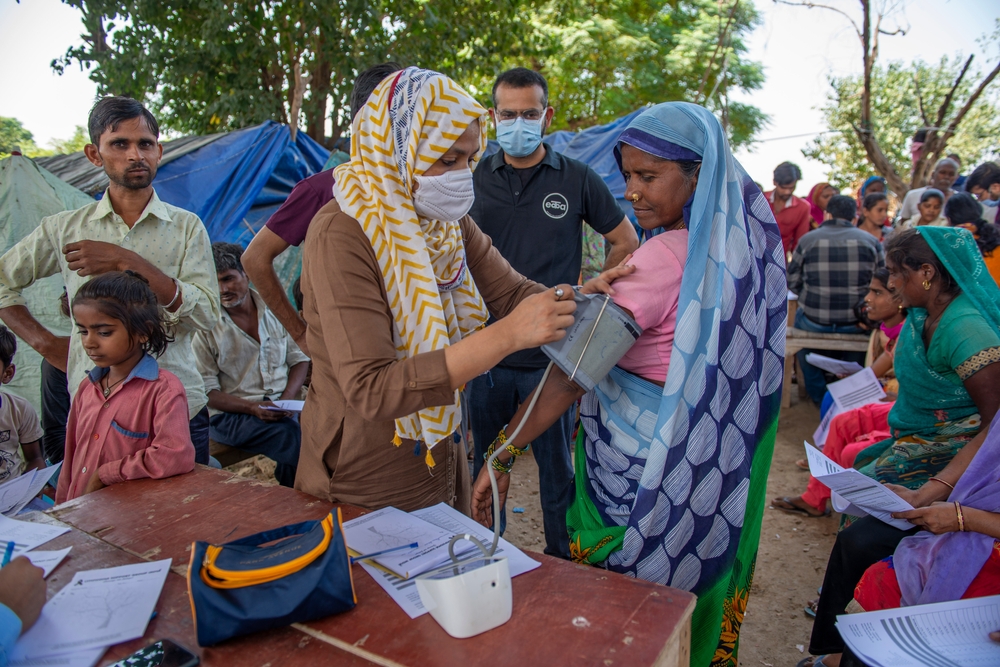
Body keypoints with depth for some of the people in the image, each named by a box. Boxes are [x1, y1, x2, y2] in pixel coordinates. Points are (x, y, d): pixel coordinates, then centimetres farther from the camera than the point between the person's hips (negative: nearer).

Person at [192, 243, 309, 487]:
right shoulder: (205, 325, 1)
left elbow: (300, 358, 12)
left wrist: (288, 398, -6)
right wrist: (252, 408, -17)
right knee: (290, 434, -32)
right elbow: (207, 392, -2)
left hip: (281, 408, 3)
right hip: (232, 415, -3)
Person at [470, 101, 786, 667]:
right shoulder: (750, 242, 1)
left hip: (646, 468, -8)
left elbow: (573, 372, -27)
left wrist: (501, 455, -23)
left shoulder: (666, 259, -25)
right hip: (722, 469, 8)